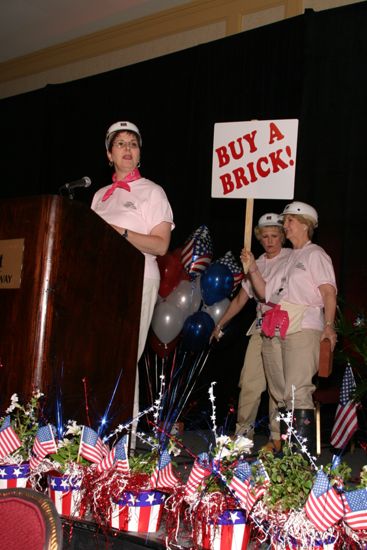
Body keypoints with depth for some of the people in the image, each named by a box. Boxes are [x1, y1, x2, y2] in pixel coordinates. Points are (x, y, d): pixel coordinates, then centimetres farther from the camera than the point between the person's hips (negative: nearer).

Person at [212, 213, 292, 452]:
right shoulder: (257, 264, 17)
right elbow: (241, 299, 22)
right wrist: (220, 325, 24)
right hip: (261, 327, 5)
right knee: (249, 381, 2)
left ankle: (278, 437, -3)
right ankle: (243, 432, 12)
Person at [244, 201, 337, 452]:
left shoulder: (315, 255, 5)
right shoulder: (288, 259, 27)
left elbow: (329, 292, -6)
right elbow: (265, 292, 25)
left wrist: (329, 325, -20)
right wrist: (253, 268, 12)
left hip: (302, 328, -7)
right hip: (274, 332, 8)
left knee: (297, 392, -16)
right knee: (280, 393, 7)